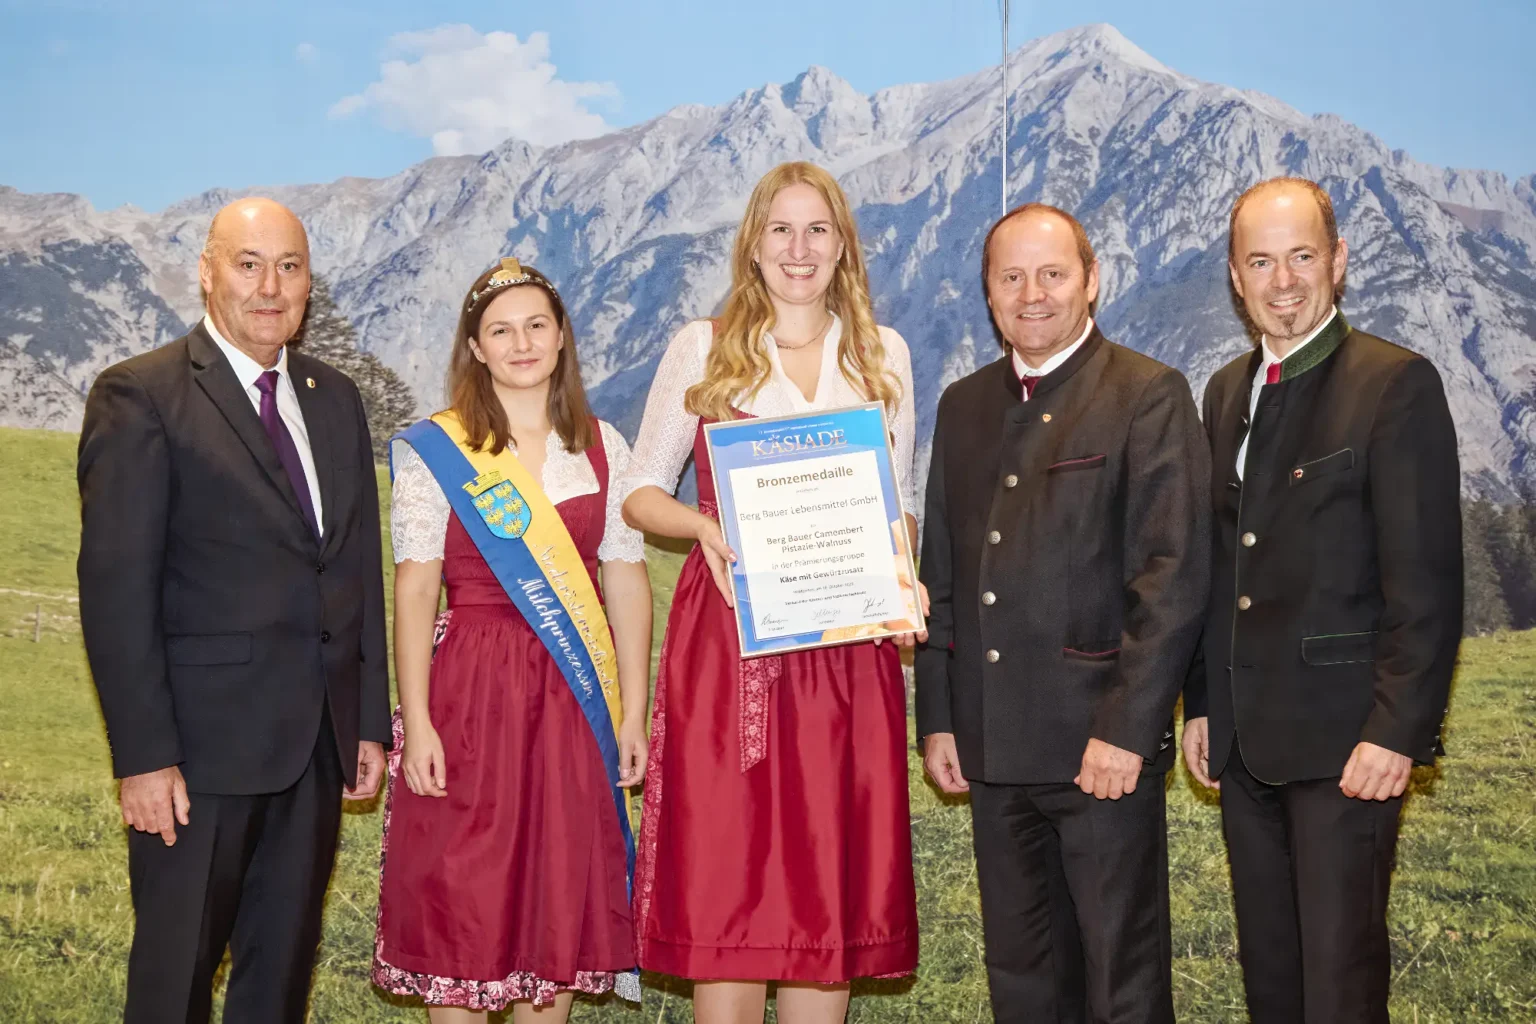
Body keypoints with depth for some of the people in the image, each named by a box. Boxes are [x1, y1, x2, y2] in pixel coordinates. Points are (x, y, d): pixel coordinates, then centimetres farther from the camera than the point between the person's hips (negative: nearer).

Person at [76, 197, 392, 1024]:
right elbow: (115, 587, -12)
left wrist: (370, 722, 9)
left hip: (318, 744, 6)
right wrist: (144, 755, -16)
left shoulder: (336, 400, 13)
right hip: (201, 742, -5)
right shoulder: (139, 396, -7)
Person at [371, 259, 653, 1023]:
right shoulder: (433, 452, -1)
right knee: (460, 900, 2)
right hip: (470, 691, -3)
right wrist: (416, 722, -12)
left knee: (560, 899, 9)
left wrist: (632, 715, 2)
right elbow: (413, 592, -5)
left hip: (574, 699, 3)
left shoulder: (601, 449, 7)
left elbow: (628, 584, 6)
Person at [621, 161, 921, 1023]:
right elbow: (641, 490, 7)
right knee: (725, 866, -2)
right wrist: (705, 526, -14)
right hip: (727, 640, -2)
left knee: (834, 873, 3)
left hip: (846, 644, 2)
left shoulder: (883, 354, 12)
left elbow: (899, 500, 16)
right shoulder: (703, 347, 6)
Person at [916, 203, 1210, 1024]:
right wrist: (937, 717, 10)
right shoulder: (964, 406, 14)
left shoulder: (1148, 396, -5)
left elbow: (1174, 574, -11)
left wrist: (1127, 728, -16)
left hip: (1103, 741, -5)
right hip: (993, 743, 6)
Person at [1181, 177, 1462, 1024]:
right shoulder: (1227, 391, 13)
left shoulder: (1396, 385, -9)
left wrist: (1397, 731, -18)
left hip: (1345, 735, -7)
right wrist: (1202, 702, 14)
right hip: (1244, 735, 7)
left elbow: (1426, 581, -14)